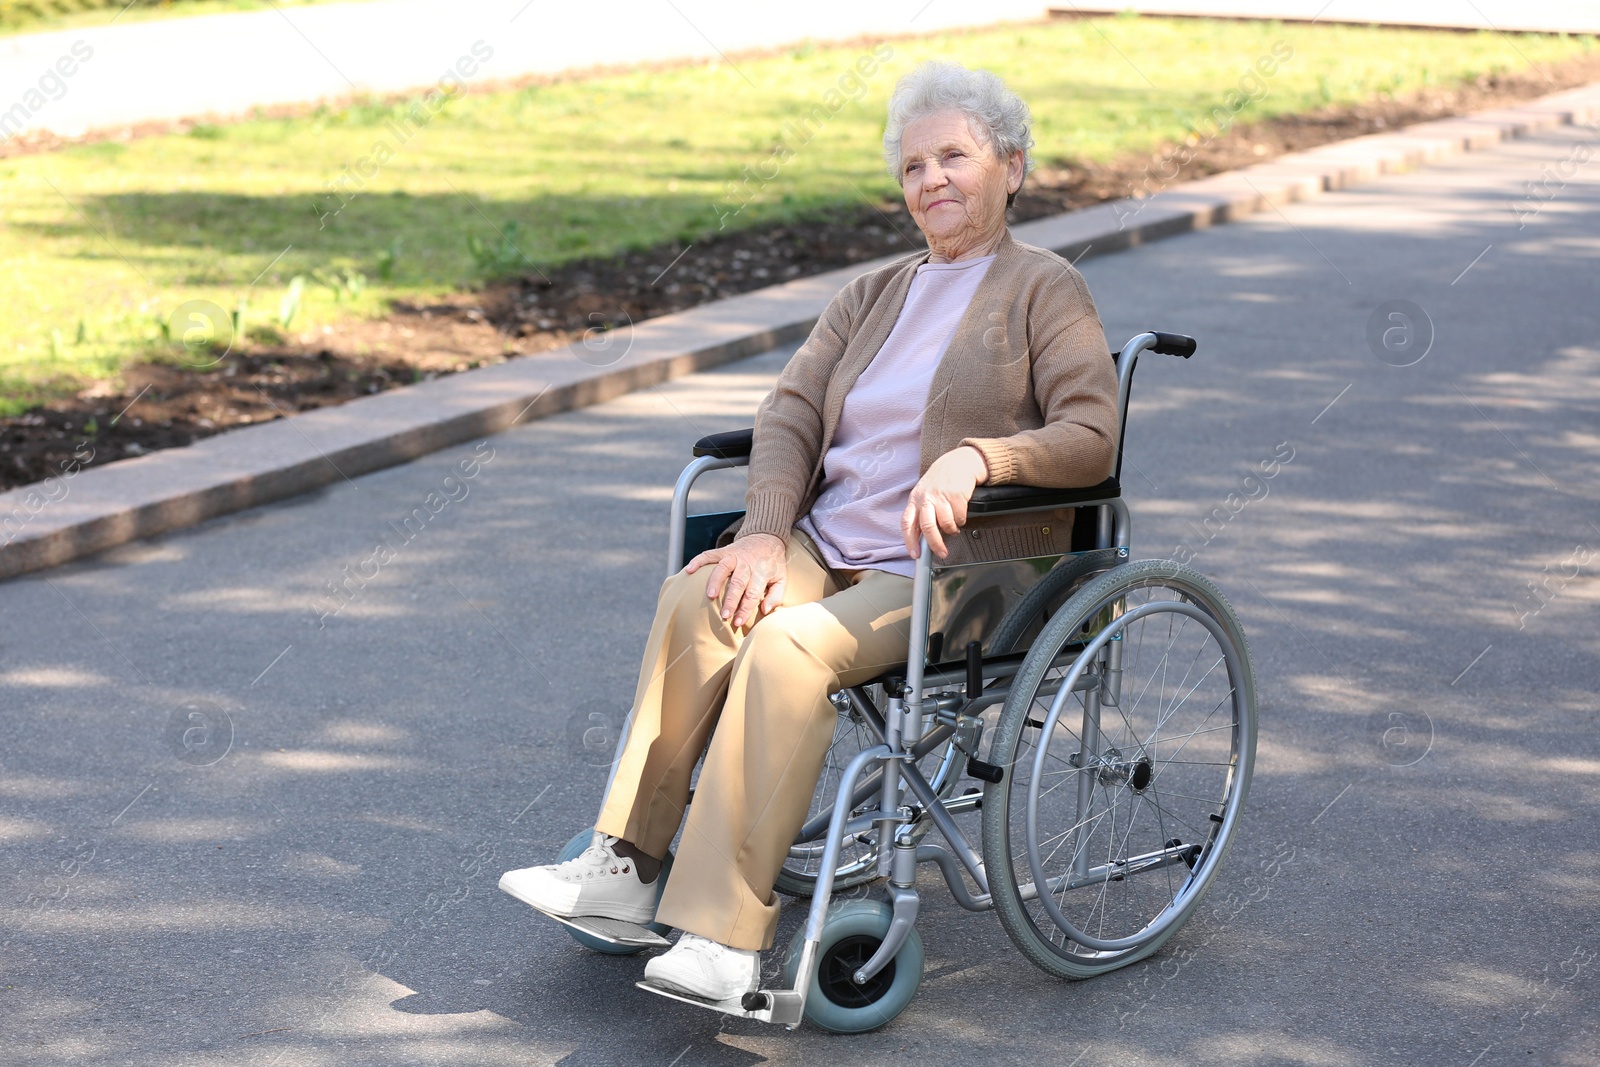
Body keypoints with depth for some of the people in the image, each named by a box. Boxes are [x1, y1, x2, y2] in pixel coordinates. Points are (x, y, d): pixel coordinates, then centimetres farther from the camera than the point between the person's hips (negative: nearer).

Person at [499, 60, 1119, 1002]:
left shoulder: (1044, 290, 2)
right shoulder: (875, 295, 19)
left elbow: (1091, 437, -11)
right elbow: (790, 413, 8)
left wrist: (977, 455, -29)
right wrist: (766, 535, -9)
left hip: (956, 572, -6)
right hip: (826, 548, 6)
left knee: (789, 647, -32)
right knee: (699, 597, -24)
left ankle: (726, 934, -32)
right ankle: (626, 866, -23)